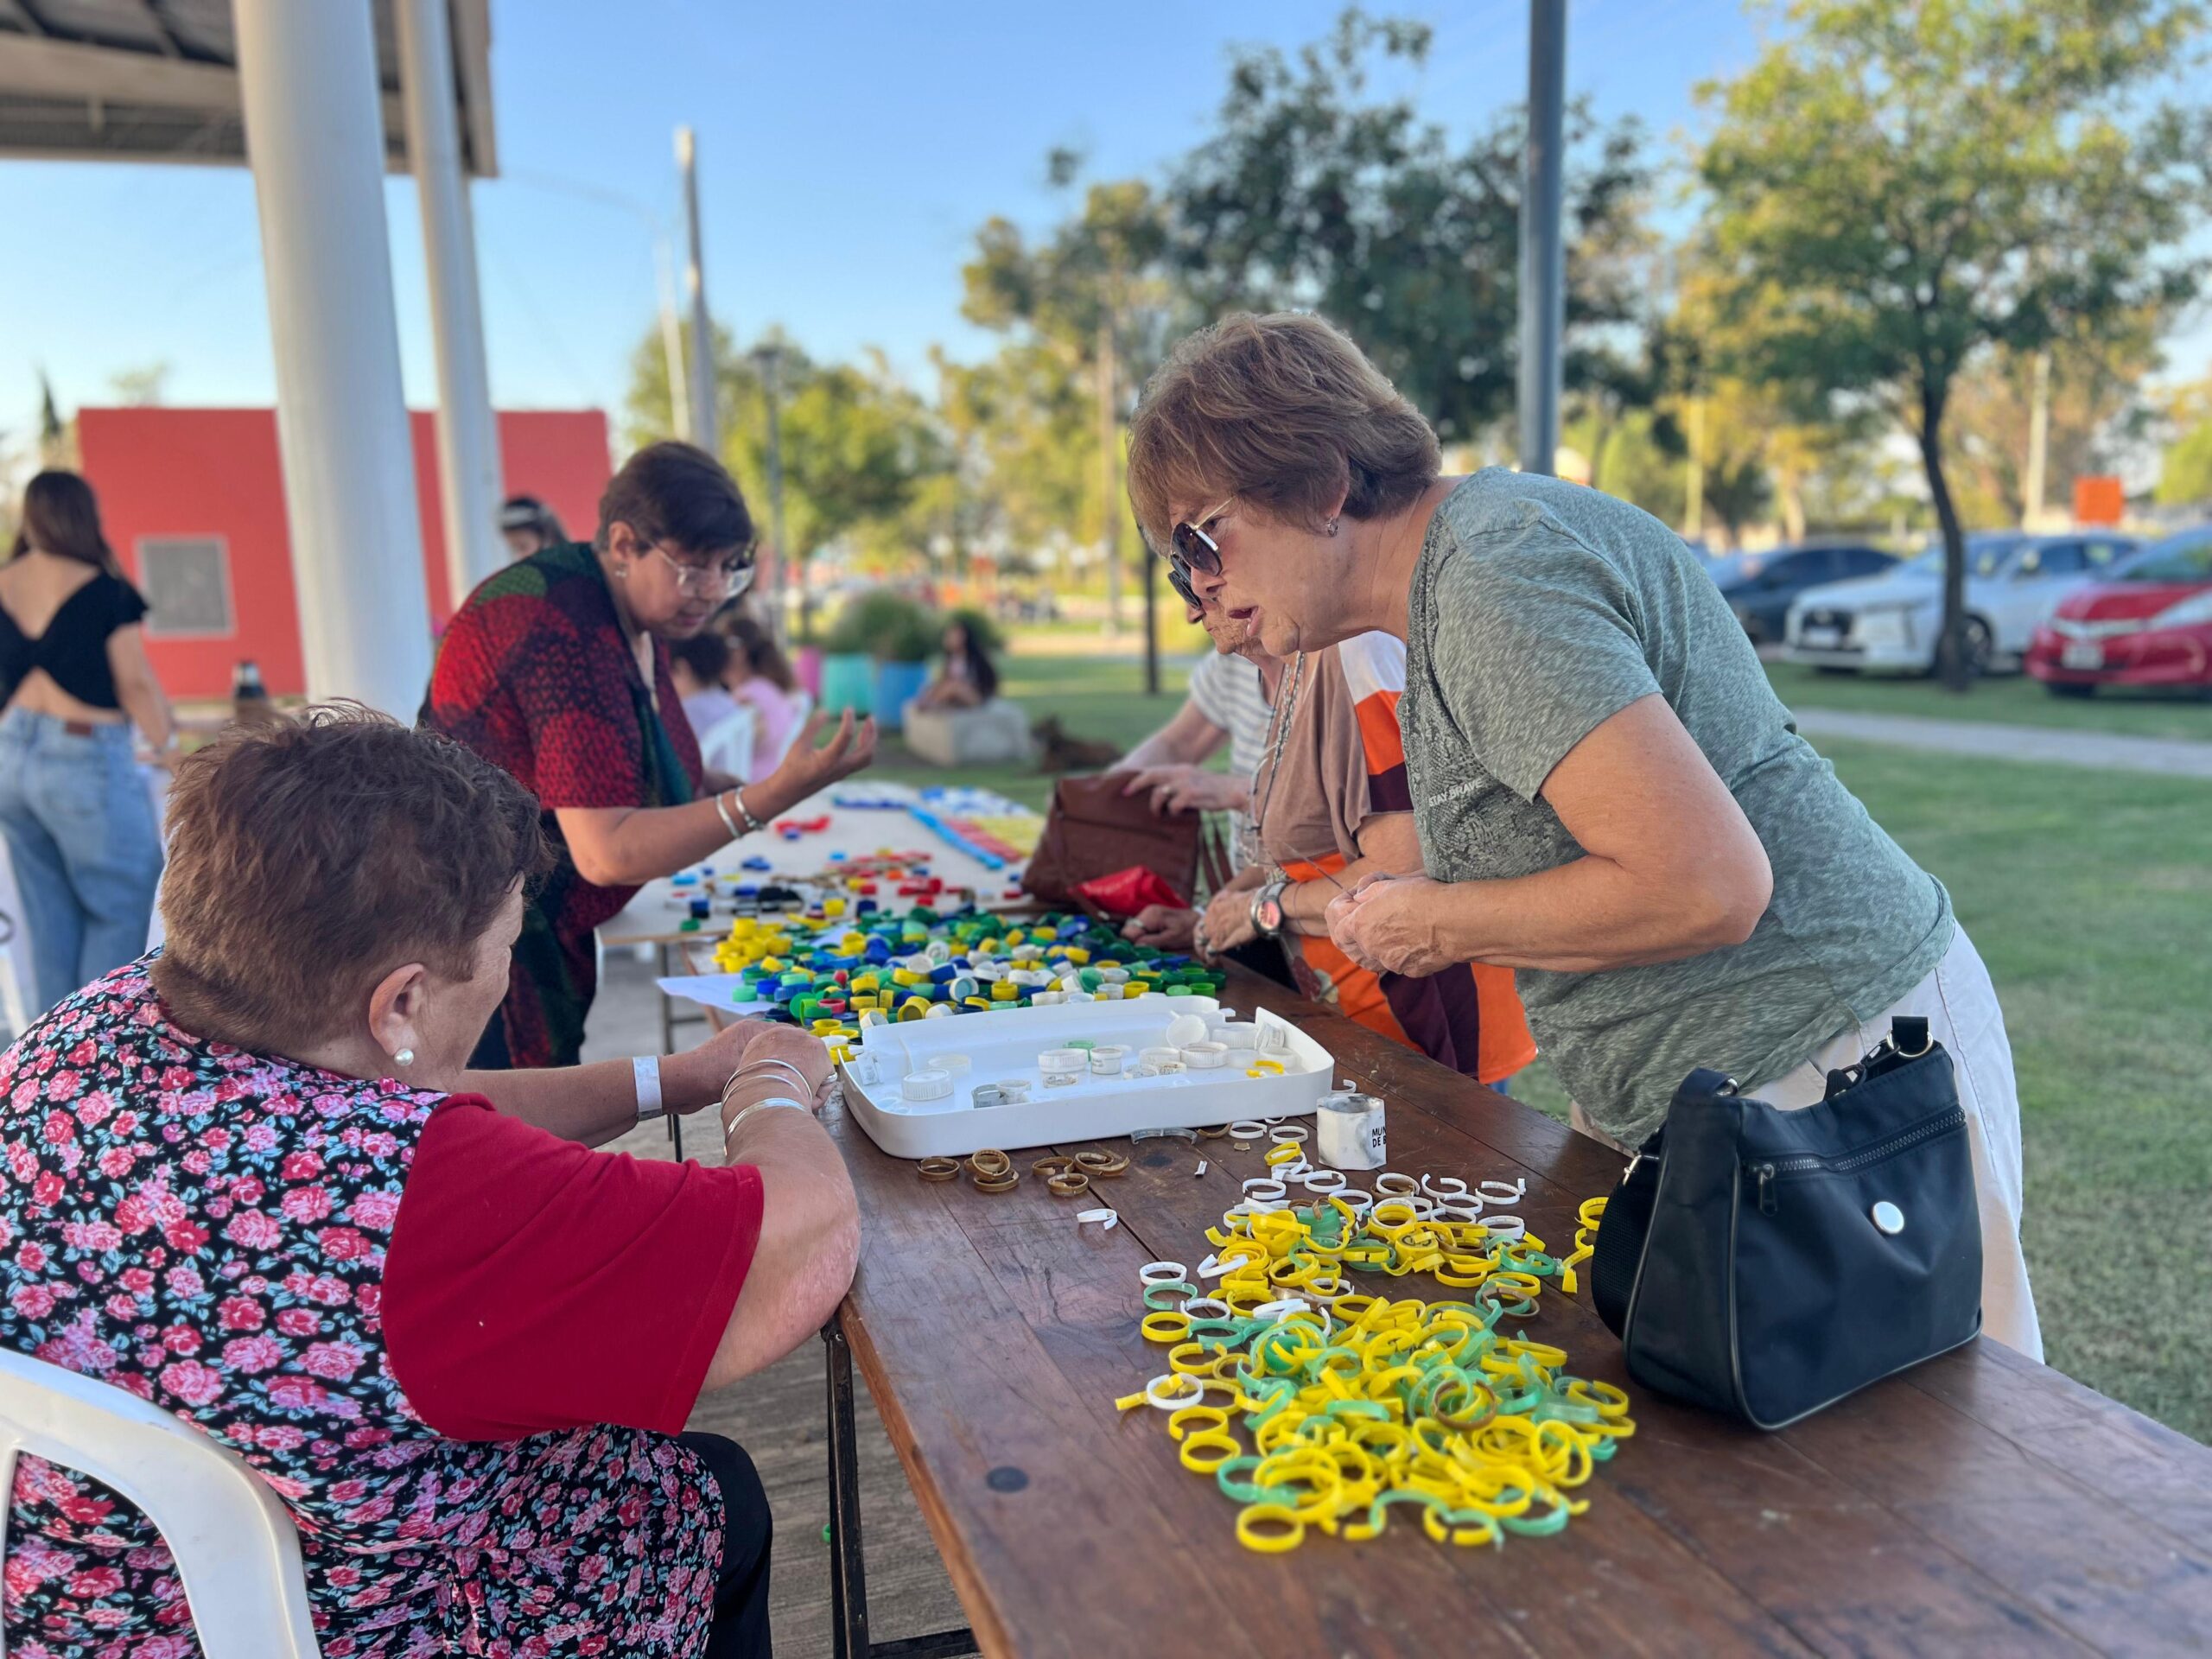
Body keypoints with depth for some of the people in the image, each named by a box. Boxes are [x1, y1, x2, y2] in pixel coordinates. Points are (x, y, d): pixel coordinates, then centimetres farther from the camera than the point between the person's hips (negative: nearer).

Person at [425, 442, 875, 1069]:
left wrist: (700, 788, -1)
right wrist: (775, 795, -36)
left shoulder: (636, 617, 5)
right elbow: (606, 852, -29)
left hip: (543, 941, 10)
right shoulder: (565, 627, -25)